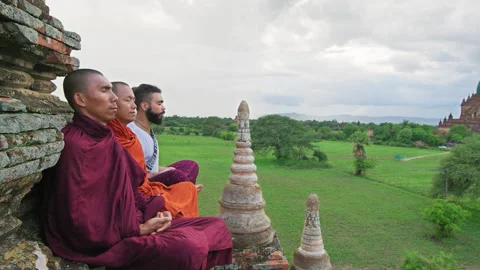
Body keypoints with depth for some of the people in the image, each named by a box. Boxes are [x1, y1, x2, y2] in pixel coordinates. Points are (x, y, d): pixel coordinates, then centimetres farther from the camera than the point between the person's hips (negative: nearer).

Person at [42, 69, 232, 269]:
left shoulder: (106, 138, 12)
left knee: (216, 227, 1)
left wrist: (152, 211, -1)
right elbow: (80, 225, -18)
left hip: (128, 227, 9)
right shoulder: (75, 145, -16)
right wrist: (138, 230, -14)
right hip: (103, 244, -9)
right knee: (189, 247, -34)